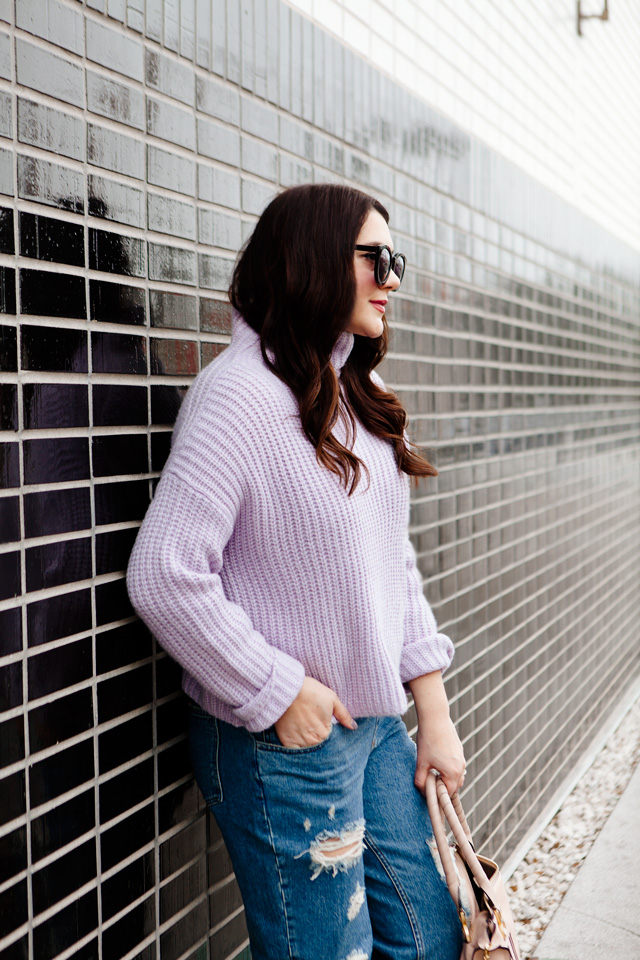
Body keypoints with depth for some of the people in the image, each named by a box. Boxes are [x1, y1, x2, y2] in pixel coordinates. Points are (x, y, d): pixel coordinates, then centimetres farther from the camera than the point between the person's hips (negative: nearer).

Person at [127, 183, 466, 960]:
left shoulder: (360, 395, 8)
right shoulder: (241, 392, -18)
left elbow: (394, 561, 10)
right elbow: (163, 576, -24)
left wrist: (434, 710, 8)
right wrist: (282, 695, -17)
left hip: (378, 722, 8)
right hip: (282, 743, -8)